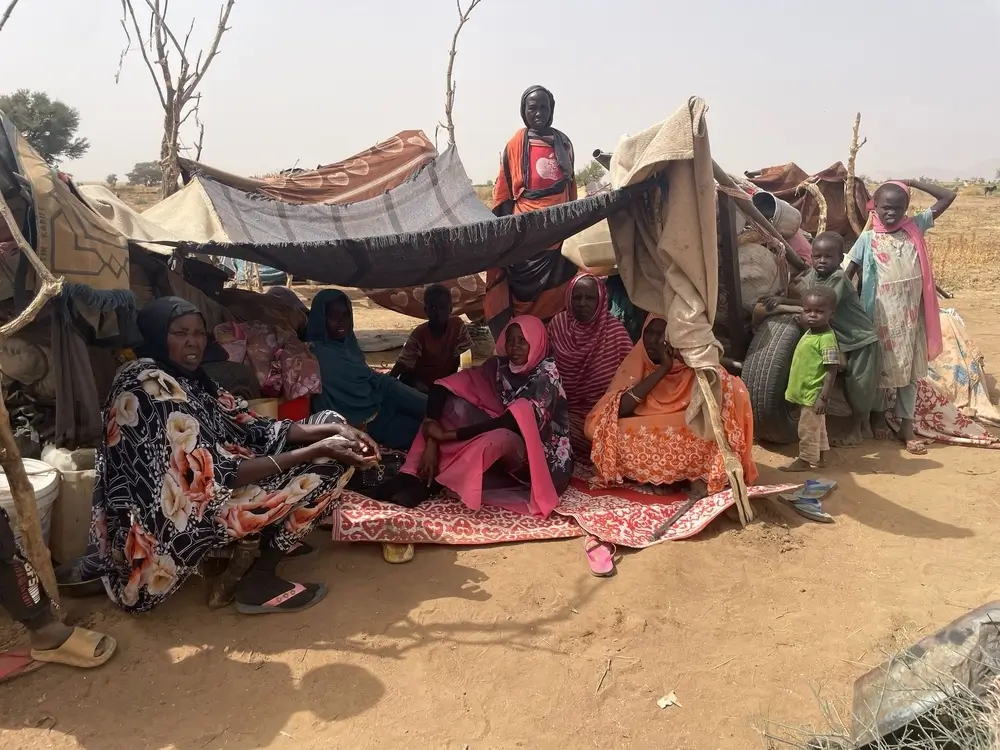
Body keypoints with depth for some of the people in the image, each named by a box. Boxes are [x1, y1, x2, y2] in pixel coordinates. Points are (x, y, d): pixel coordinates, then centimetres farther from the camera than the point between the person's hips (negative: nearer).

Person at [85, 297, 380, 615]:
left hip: (194, 494, 9)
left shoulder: (188, 377, 7)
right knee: (321, 471, -15)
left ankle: (275, 538, 15)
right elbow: (213, 475, -26)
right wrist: (317, 451, -26)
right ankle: (260, 581, -5)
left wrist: (332, 429, -11)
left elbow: (251, 428, 4)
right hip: (173, 519, -9)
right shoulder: (150, 387, -22)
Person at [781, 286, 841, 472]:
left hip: (813, 394, -9)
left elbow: (832, 371, -23)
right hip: (804, 392, 9)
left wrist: (823, 397, -24)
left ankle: (804, 460, 18)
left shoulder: (827, 339, -23)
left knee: (807, 429, 4)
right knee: (816, 427, 21)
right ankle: (820, 457, 34)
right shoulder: (809, 332, 4)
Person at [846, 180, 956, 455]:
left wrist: (914, 182, 1)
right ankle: (878, 414, 32)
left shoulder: (915, 227, 2)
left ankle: (906, 425, 20)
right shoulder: (868, 239, -6)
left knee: (910, 368, 10)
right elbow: (848, 274, -5)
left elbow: (948, 197, 4)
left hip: (911, 313, 3)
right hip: (882, 314, -3)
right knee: (881, 365, 10)